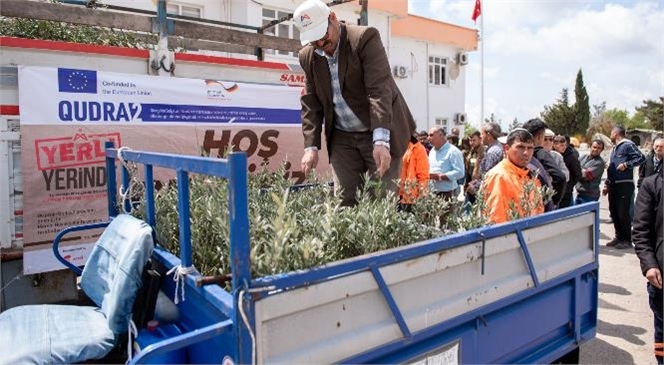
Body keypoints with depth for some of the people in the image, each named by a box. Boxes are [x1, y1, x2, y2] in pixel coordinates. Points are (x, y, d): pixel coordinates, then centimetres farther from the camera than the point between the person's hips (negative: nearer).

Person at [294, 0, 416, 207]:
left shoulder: (365, 37, -14)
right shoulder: (308, 56, 3)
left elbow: (379, 90, -23)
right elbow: (311, 103, 7)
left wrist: (381, 140, -32)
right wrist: (311, 146, -4)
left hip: (380, 134, -4)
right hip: (342, 138, 5)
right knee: (343, 202, -1)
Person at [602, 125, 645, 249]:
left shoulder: (628, 145, -6)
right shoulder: (615, 148, 22)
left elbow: (641, 158, -16)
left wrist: (626, 165, -19)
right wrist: (606, 184, 18)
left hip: (624, 184, -9)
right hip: (613, 185, 9)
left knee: (623, 212, -6)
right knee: (614, 212, 11)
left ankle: (627, 240, 4)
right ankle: (619, 237, 21)